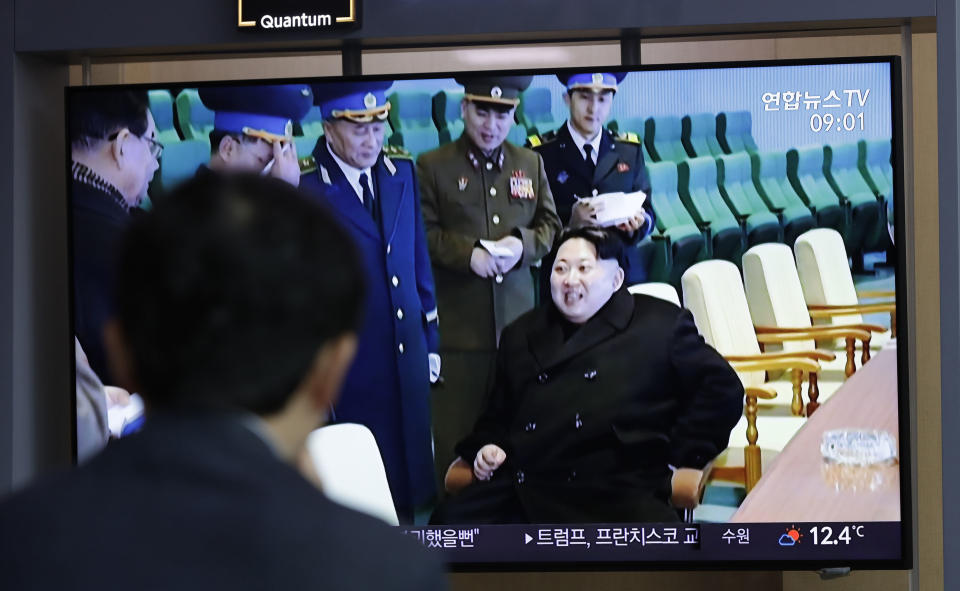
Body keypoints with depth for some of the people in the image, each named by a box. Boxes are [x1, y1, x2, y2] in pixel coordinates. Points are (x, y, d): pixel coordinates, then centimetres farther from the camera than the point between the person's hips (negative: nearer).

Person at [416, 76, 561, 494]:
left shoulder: (531, 164, 14)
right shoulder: (432, 167, 1)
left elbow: (550, 225, 14)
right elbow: (423, 235, -3)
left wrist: (523, 244, -7)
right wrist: (467, 253, -18)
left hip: (518, 319, 4)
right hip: (458, 325, -3)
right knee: (456, 432, -2)